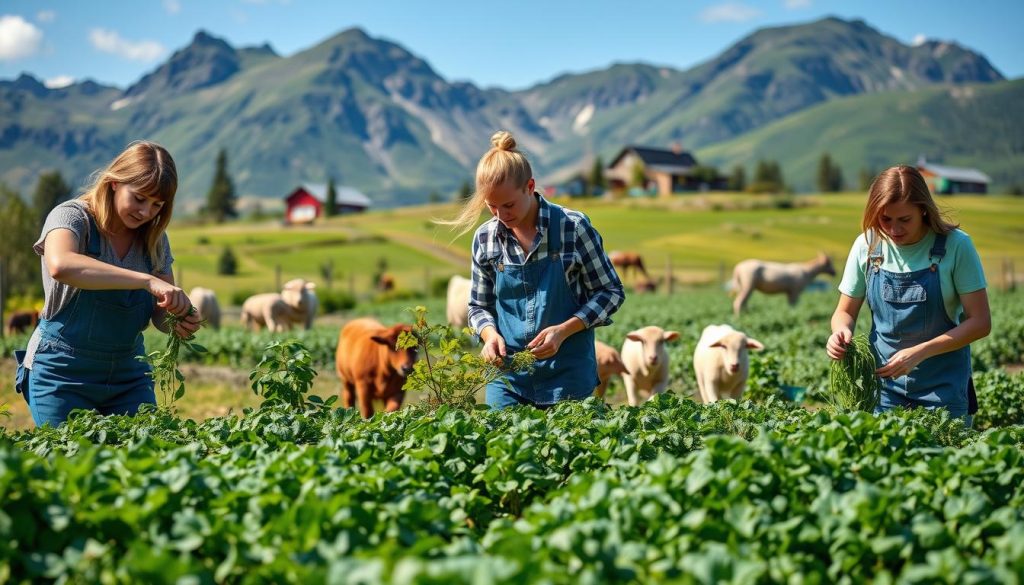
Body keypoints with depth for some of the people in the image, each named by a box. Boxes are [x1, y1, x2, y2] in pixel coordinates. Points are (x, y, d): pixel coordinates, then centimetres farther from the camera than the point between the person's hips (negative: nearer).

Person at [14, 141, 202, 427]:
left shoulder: (154, 238, 3)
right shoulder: (72, 216, -13)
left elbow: (161, 314, 3)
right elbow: (61, 266, -37)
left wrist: (180, 323, -21)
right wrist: (148, 281, -43)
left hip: (129, 372, 4)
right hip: (64, 373, -4)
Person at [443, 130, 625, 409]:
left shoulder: (573, 227, -9)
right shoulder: (485, 239, 0)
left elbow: (611, 292, -2)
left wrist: (564, 330, -15)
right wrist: (490, 334, -10)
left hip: (568, 375, -2)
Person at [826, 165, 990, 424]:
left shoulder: (955, 245, -13)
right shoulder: (867, 245, -5)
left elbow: (980, 322, -11)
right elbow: (845, 312, 5)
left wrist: (919, 352, -22)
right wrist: (841, 332, -20)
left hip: (944, 385, -2)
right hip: (884, 381, 2)